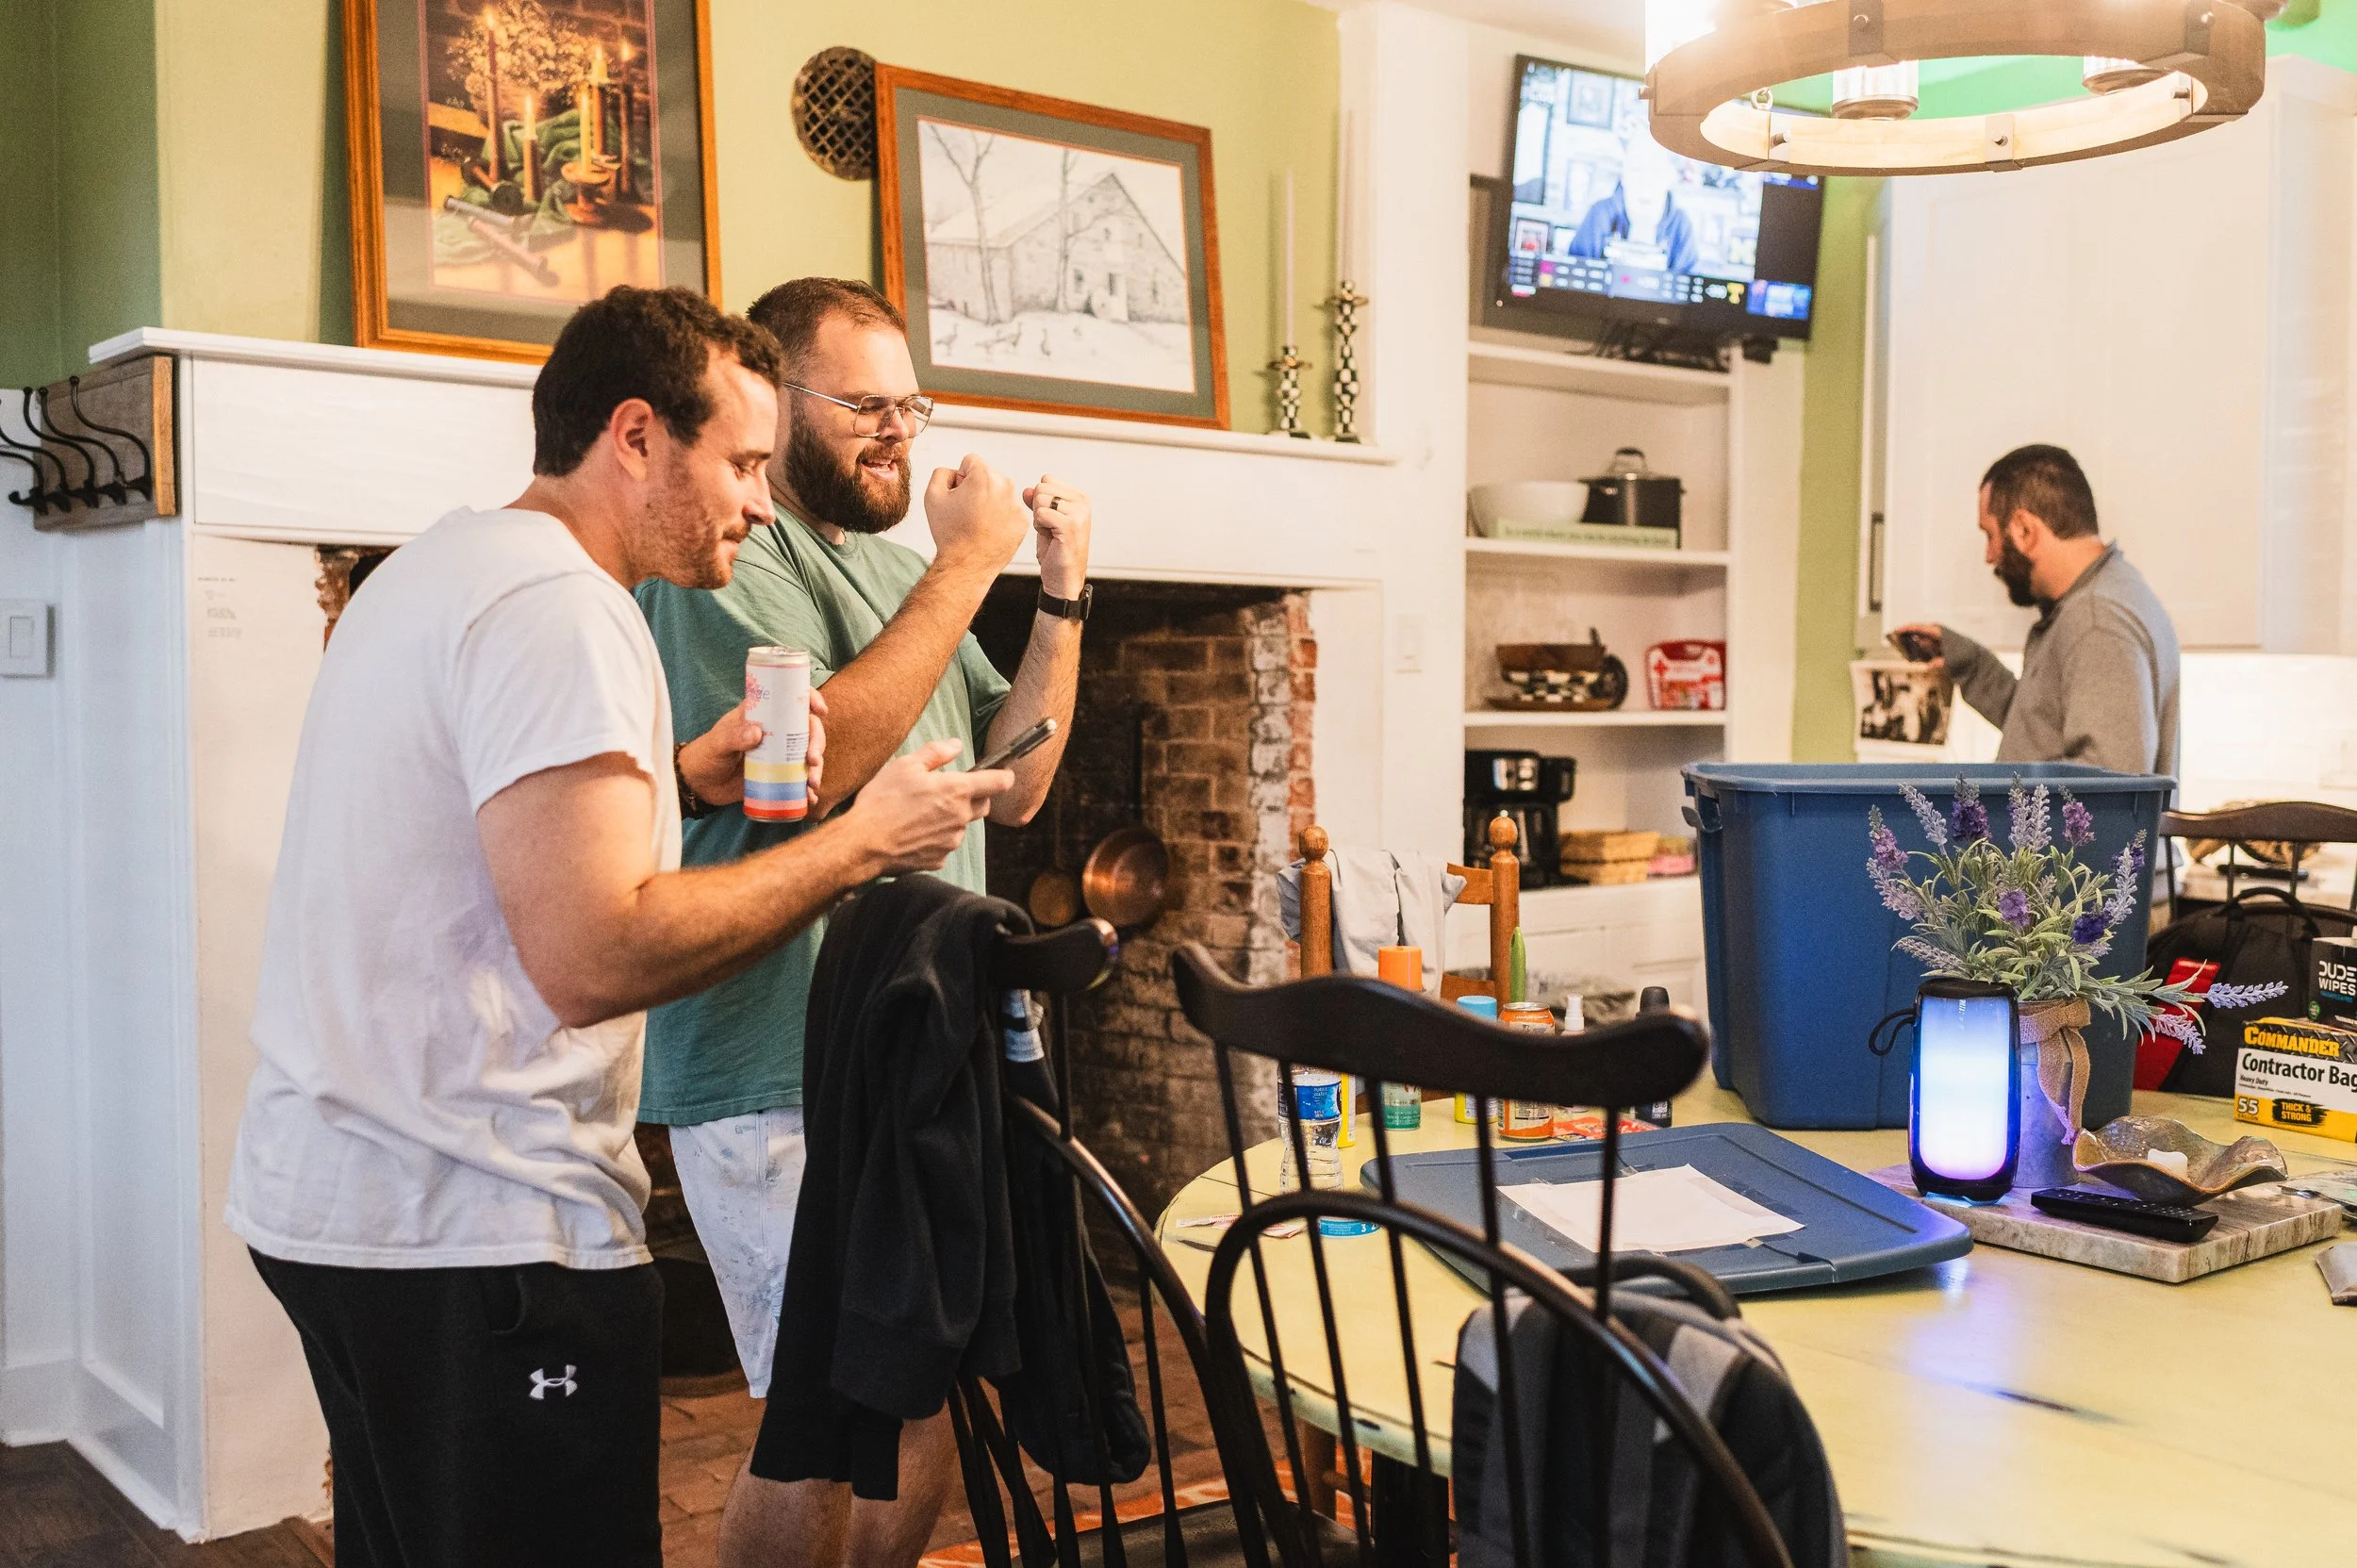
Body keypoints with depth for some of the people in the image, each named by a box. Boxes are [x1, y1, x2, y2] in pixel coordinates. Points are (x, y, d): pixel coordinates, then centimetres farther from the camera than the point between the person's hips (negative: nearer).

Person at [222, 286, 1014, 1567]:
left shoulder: (431, 570, 15)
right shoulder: (562, 604, -18)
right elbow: (592, 960, -26)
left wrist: (678, 777, 11)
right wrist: (860, 844, -17)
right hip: (476, 1230, -10)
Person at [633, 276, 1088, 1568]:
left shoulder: (894, 561, 16)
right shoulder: (728, 558, -8)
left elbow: (1013, 784, 14)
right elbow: (814, 758, -24)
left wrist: (1062, 595, 4)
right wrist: (966, 567, -18)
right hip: (785, 1077, -8)